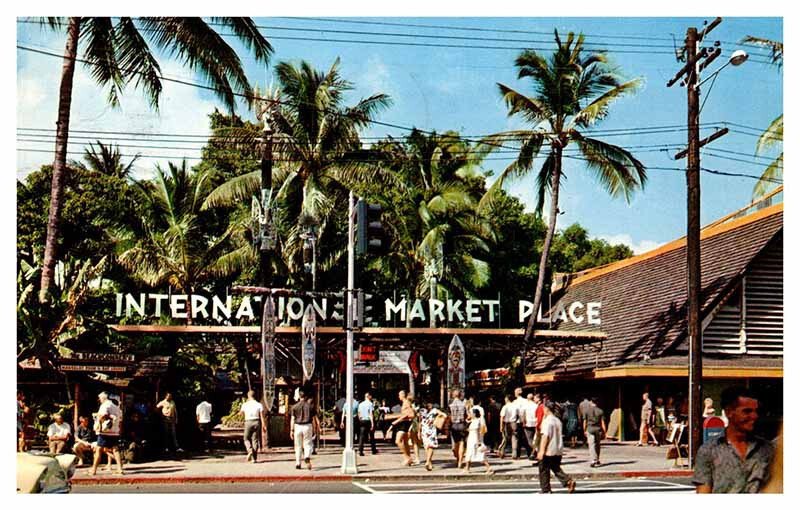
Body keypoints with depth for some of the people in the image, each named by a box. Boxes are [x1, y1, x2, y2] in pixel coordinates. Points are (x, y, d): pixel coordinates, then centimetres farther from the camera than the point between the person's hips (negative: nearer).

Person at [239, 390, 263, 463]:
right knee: (255, 439, 6)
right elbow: (262, 416, -3)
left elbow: (240, 413, 17)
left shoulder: (245, 404, 2)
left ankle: (250, 450, -15)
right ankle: (254, 458, 3)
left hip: (248, 422, -1)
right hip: (256, 422, 1)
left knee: (247, 439, 14)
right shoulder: (259, 404, 2)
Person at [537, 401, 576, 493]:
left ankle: (546, 490, 8)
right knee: (556, 469, 16)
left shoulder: (547, 421, -15)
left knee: (544, 470, 5)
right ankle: (569, 481, -4)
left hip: (548, 451, -8)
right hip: (558, 451, 8)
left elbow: (545, 436, -19)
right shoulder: (558, 420, 10)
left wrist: (541, 451, -18)